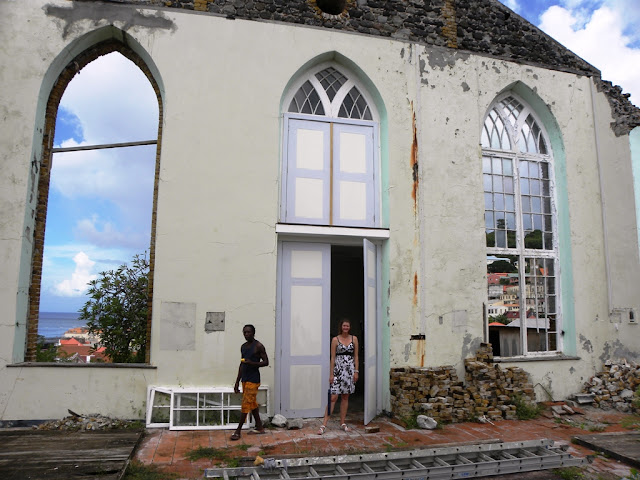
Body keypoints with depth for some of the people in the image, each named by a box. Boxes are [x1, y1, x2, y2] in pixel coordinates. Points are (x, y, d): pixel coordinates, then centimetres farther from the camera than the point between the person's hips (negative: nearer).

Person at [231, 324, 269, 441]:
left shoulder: (258, 346, -10)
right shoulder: (243, 346, 12)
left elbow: (266, 362, -10)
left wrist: (251, 363, -24)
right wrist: (237, 382, 15)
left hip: (253, 380, -8)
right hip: (245, 379, 8)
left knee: (246, 404, -7)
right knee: (253, 404, 13)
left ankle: (238, 431, -1)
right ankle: (259, 427, 22)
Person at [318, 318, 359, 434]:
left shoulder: (354, 339, 6)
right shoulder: (335, 339, -2)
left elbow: (356, 356, 8)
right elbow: (332, 357, -3)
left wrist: (356, 371, 1)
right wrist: (331, 374, -6)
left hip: (350, 369, 3)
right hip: (338, 369, -3)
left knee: (345, 397, 10)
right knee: (333, 397, -7)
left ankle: (343, 423, 20)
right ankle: (324, 424, -3)